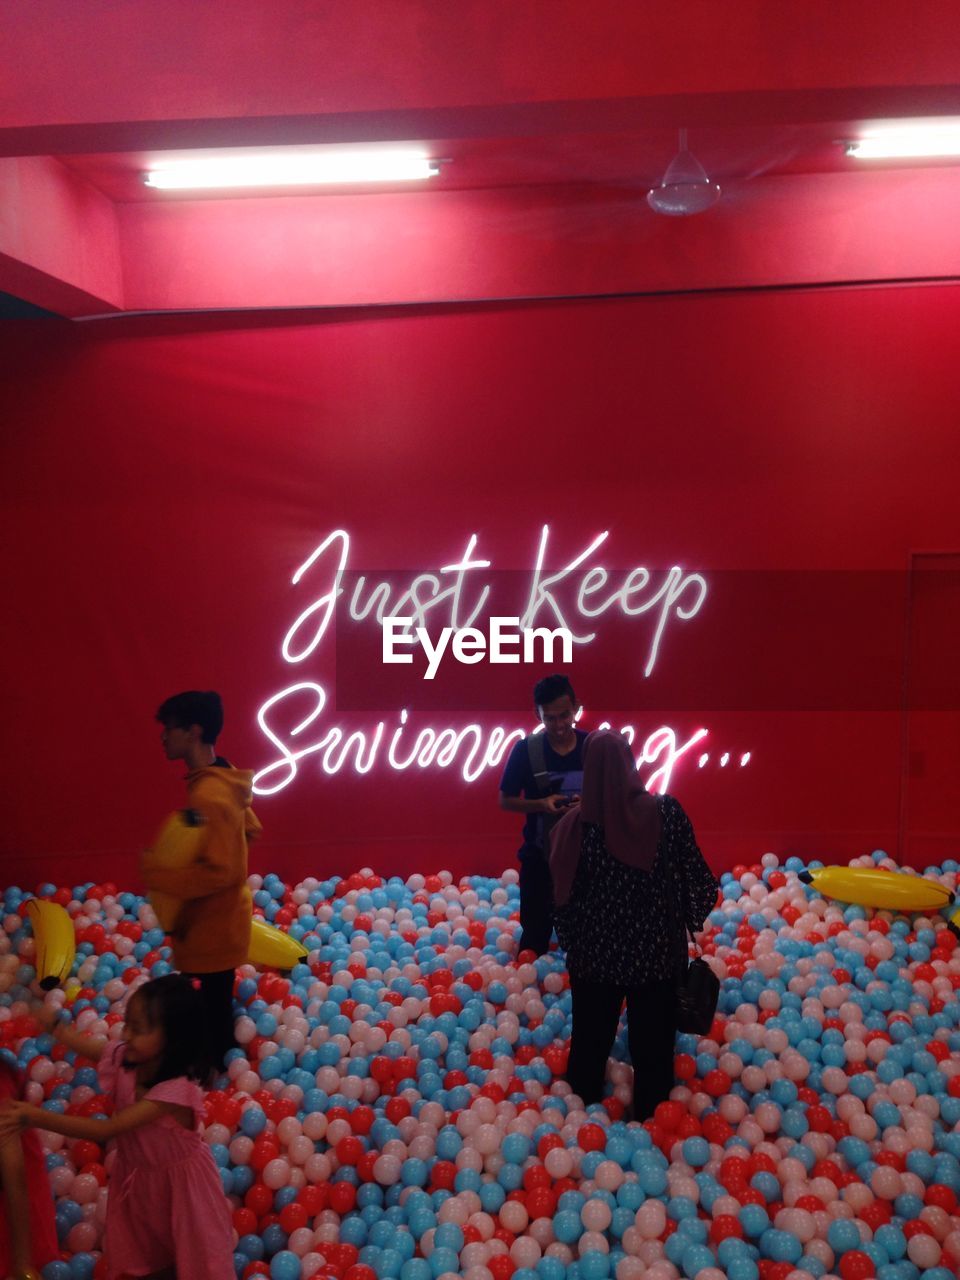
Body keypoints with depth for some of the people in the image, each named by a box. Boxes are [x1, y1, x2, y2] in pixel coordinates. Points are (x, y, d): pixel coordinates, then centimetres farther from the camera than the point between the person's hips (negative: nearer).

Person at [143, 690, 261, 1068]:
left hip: (214, 928, -10)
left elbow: (218, 872, -30)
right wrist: (185, 848, 13)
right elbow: (250, 828, 17)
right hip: (218, 921, 10)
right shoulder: (223, 781, 3)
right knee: (216, 1007, 24)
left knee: (214, 1012, 5)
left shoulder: (208, 794, -28)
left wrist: (156, 872, -24)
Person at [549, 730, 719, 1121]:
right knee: (653, 1038, 18)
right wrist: (694, 916, 10)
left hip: (594, 951, 1)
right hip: (656, 948, 0)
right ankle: (650, 1116, 33)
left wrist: (569, 943, 9)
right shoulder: (665, 811, -16)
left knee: (592, 1037, 20)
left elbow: (563, 894, -6)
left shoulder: (573, 824, -14)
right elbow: (693, 872, -8)